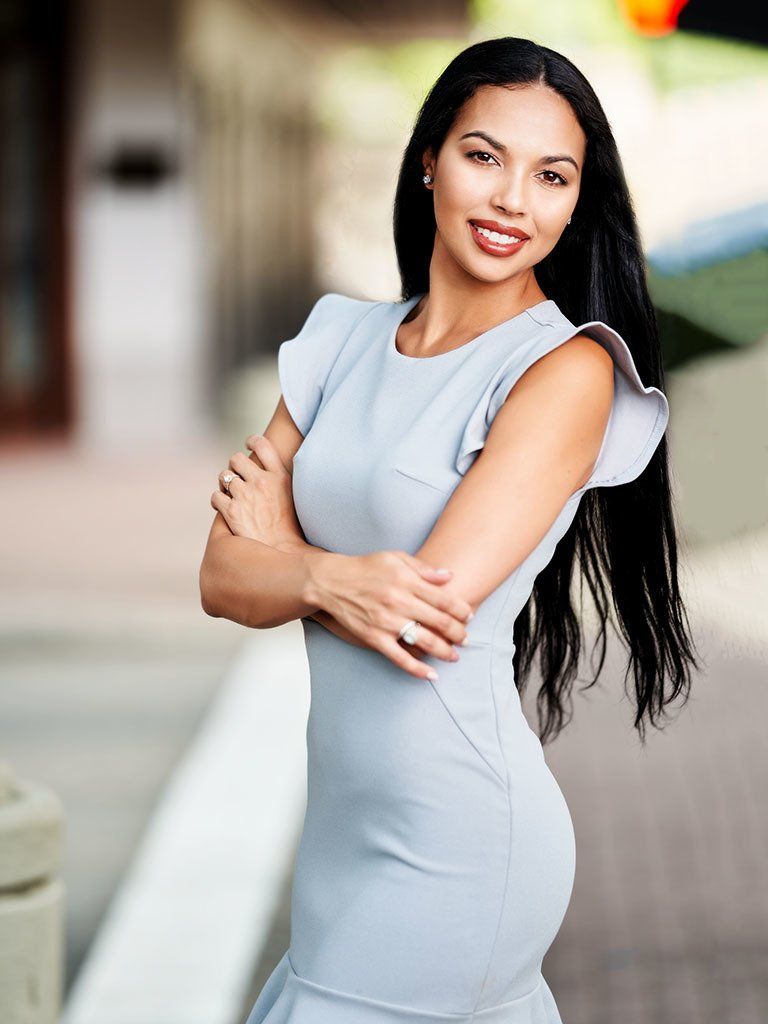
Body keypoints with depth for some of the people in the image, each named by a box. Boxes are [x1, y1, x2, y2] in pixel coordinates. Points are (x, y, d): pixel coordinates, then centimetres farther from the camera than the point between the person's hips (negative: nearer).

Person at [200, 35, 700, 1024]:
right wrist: (329, 581, -19)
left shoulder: (568, 368, -12)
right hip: (346, 812, 6)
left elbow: (437, 605, -18)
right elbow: (223, 578, 1)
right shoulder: (343, 341, 7)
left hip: (453, 835, -6)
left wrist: (276, 537, -3)